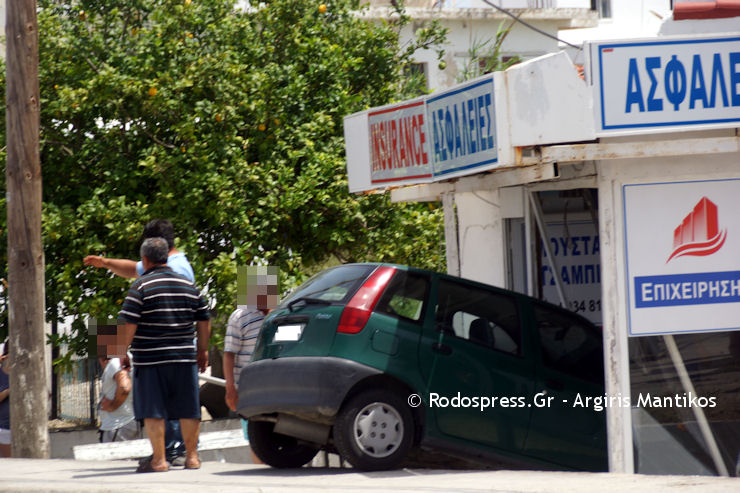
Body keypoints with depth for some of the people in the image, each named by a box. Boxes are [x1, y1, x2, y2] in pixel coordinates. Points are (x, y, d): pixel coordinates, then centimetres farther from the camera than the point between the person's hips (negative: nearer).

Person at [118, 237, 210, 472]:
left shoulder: (141, 286, -6)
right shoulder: (189, 285, 10)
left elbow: (128, 324, -12)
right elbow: (204, 321, 14)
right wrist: (203, 351, 23)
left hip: (150, 357, -4)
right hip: (184, 357, 4)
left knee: (153, 411, 0)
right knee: (188, 409, 10)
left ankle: (159, 459, -1)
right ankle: (192, 456, 15)